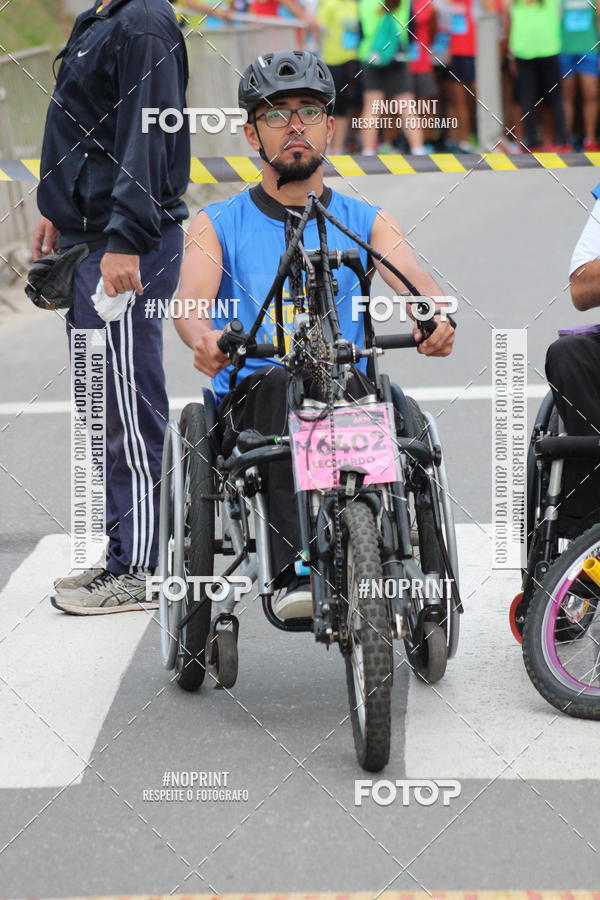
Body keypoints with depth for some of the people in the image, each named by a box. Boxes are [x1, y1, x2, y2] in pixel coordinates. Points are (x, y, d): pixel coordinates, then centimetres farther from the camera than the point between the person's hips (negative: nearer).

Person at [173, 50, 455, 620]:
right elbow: (190, 300, -5)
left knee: (351, 388, -34)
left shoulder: (365, 223, 17)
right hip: (250, 400, -1)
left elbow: (417, 282, -2)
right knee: (282, 384, -35)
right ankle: (295, 571, -45)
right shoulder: (218, 226, 13)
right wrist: (202, 339, -31)